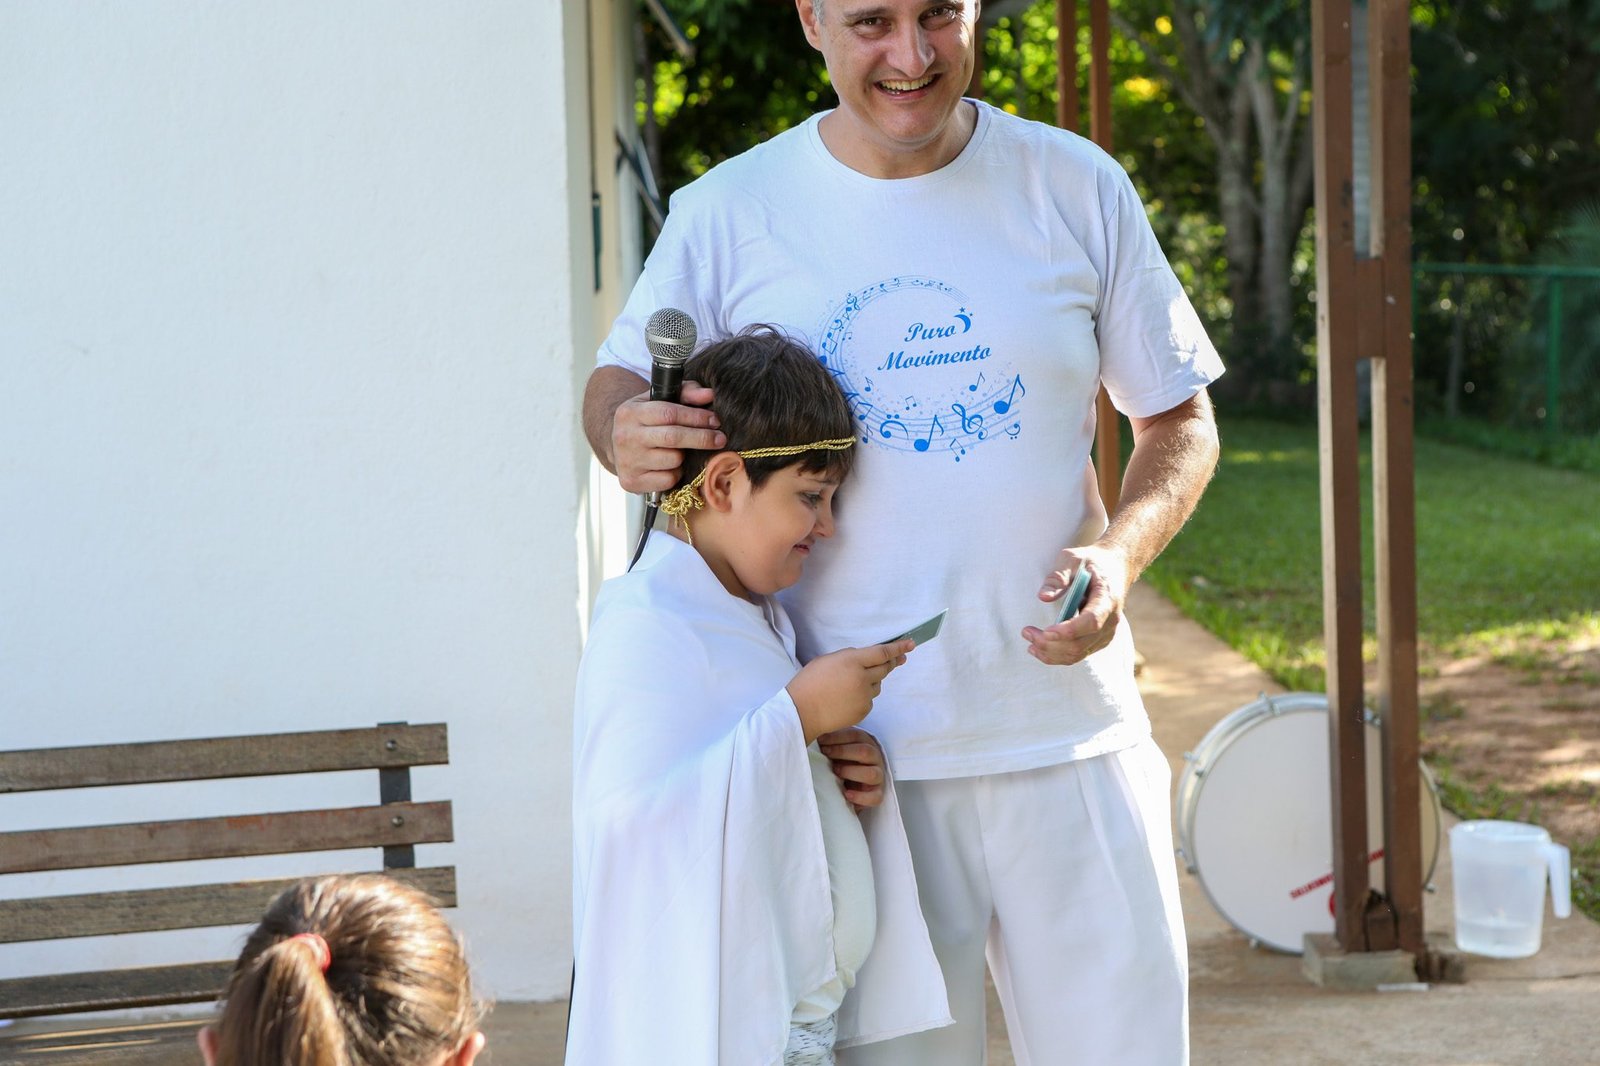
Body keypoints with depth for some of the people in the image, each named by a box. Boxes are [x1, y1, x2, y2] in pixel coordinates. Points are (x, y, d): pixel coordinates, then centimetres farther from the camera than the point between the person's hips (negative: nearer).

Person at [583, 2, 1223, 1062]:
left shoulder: (1077, 187, 3)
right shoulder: (729, 211, 1)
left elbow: (1180, 419, 10)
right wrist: (628, 437, -11)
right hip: (856, 750, -1)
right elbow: (620, 382, 14)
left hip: (1068, 728, 1)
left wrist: (1119, 555, -10)